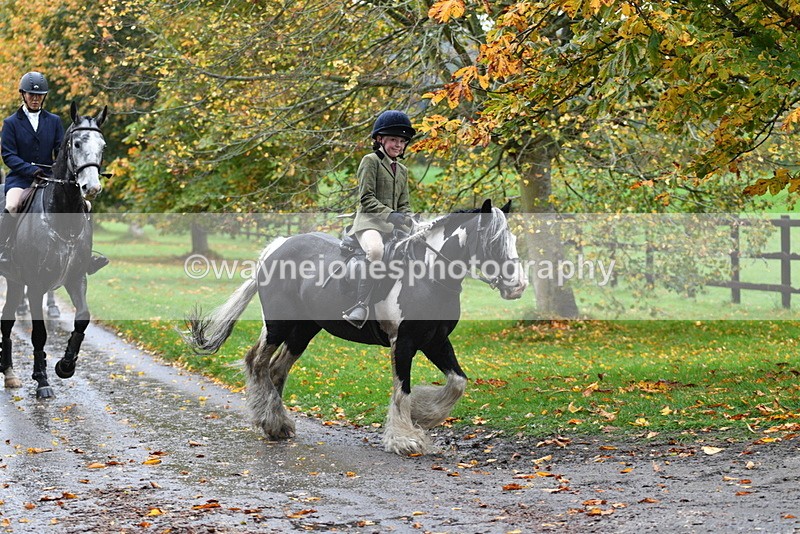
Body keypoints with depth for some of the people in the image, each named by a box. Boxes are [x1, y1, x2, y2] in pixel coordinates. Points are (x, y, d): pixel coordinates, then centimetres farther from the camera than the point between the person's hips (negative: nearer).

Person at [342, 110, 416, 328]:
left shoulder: (402, 170, 23)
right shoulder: (370, 161, 1)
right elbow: (366, 198, -8)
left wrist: (407, 220, -2)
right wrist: (389, 214, -20)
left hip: (393, 227, 8)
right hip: (369, 221, -8)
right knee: (375, 249, -39)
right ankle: (361, 304, -38)